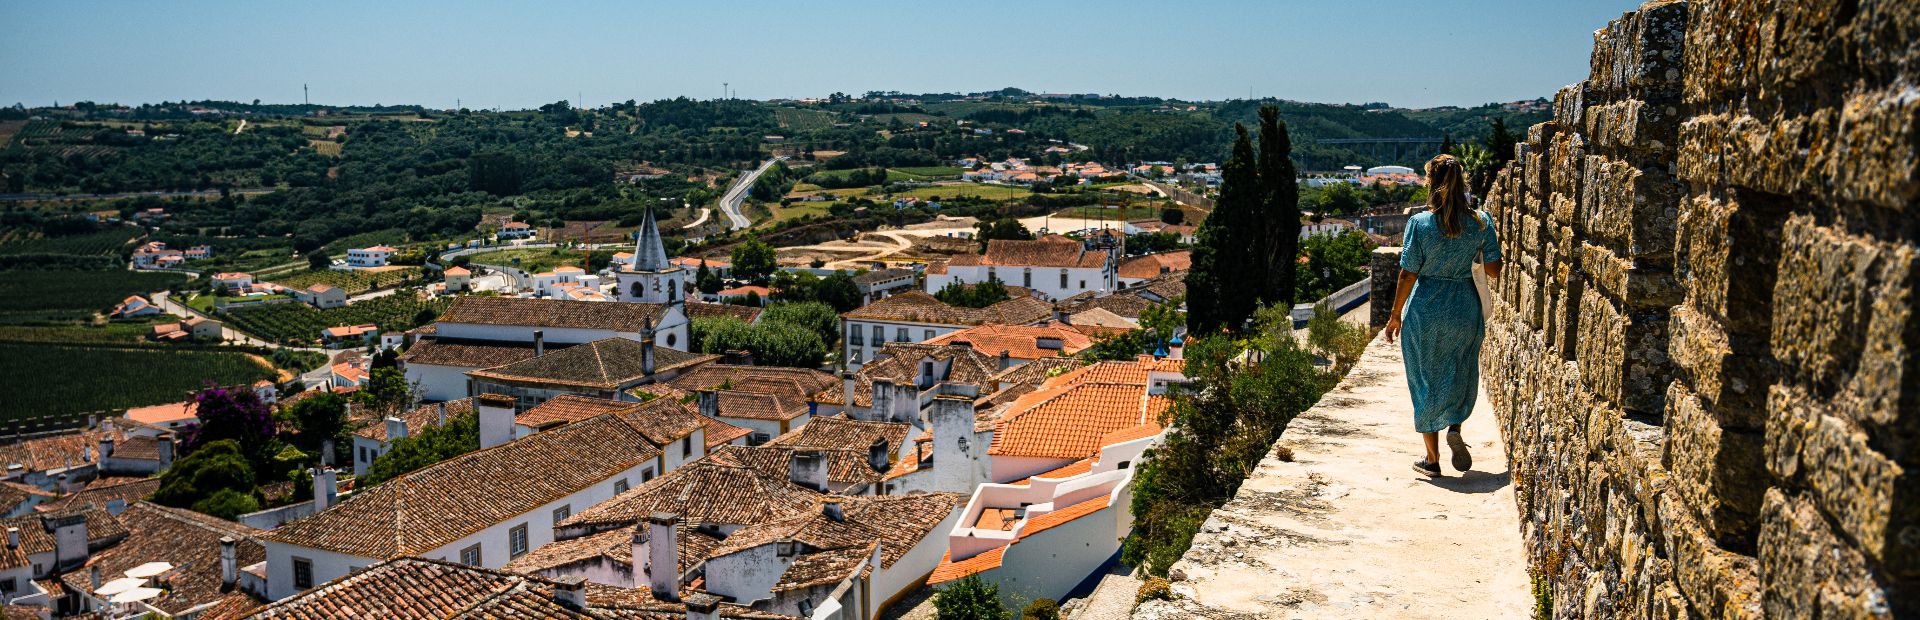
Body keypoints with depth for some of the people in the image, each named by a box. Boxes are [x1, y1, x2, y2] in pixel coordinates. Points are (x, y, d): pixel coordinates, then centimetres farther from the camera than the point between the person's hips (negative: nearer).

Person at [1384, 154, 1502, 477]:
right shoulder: (1481, 222, -5)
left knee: (1426, 381, 9)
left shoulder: (1420, 223, -13)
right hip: (1465, 309, 2)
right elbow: (1493, 271, 1)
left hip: (1425, 311, -2)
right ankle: (1454, 427, -2)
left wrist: (1396, 315, 0)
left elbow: (1409, 274, -11)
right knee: (1460, 375, 23)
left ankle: (1432, 459, 14)